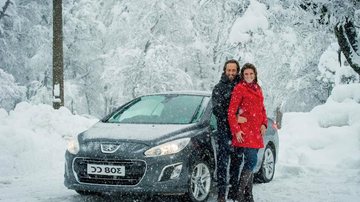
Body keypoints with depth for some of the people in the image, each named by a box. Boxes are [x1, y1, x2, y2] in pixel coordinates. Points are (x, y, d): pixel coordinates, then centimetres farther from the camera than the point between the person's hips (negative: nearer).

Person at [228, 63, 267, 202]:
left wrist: (264, 124, 6)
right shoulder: (239, 88, -5)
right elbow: (231, 112, -8)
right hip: (244, 132, -7)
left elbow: (262, 109, 23)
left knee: (251, 162, 10)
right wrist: (236, 131, -14)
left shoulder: (257, 89, 16)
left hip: (256, 132, 7)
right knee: (251, 161, -15)